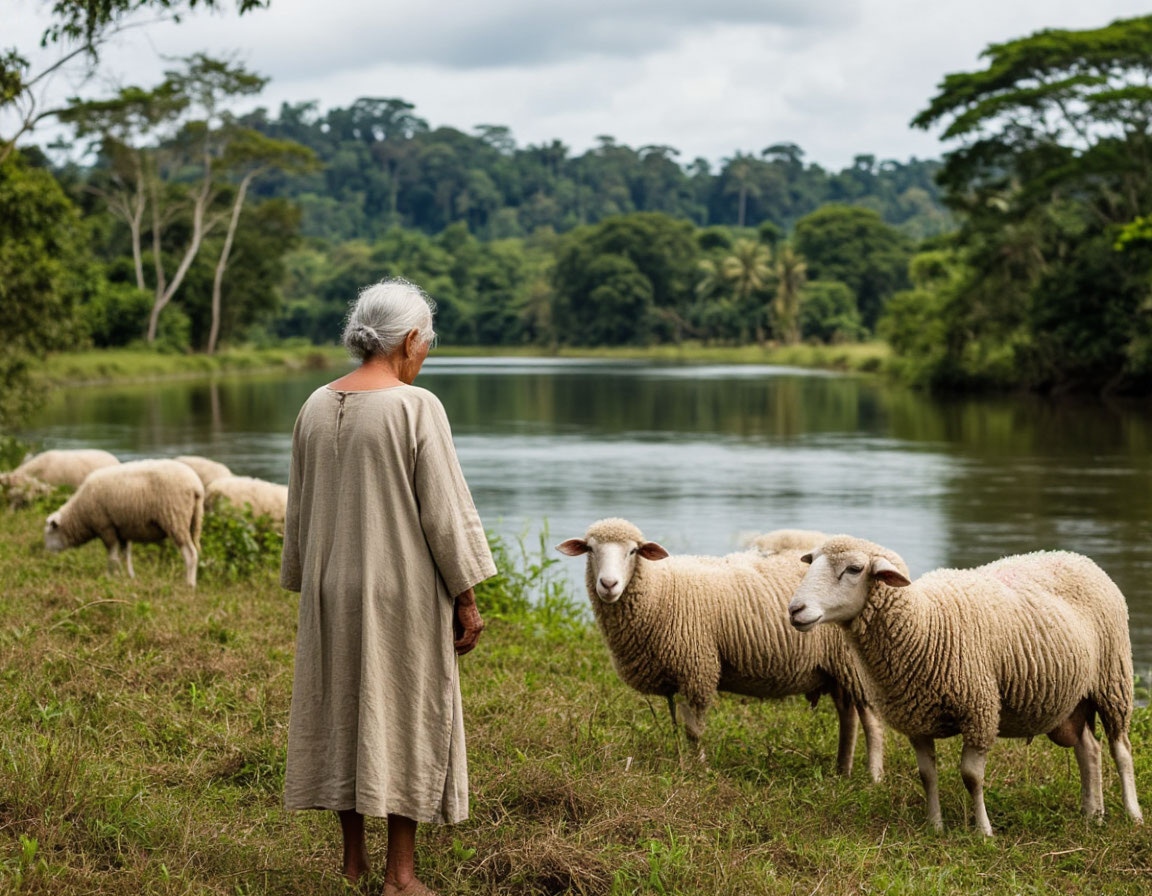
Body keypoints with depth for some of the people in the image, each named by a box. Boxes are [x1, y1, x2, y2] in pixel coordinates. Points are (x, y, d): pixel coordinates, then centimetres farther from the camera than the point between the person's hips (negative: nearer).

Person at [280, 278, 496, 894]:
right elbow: (444, 511, -14)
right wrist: (466, 598, -7)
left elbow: (300, 511, 9)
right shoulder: (417, 407, -14)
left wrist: (307, 588, 19)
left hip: (333, 589, 5)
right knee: (405, 719, 3)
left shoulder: (315, 408, 3)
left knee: (342, 714, 14)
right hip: (404, 589, -5)